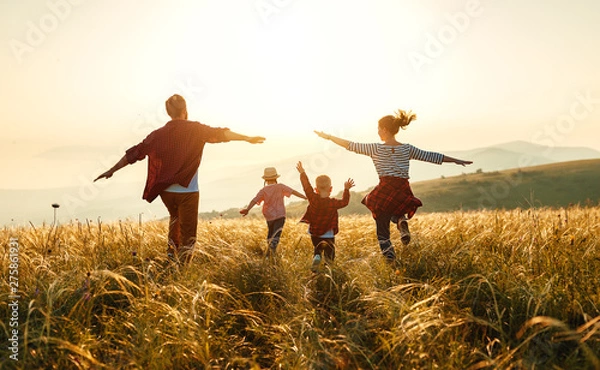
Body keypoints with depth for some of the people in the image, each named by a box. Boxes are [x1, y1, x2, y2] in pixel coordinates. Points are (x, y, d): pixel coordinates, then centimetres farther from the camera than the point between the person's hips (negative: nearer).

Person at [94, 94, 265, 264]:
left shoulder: (158, 135, 4)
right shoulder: (195, 129, -6)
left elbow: (134, 153, 7)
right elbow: (220, 134, -13)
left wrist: (111, 171, 16)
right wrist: (247, 138, -9)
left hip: (166, 191, 4)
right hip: (187, 191, -4)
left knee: (175, 217, 34)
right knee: (188, 236, 2)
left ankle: (172, 250, 24)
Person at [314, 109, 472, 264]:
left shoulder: (376, 148, -1)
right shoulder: (407, 149, 6)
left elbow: (351, 145, 2)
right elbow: (431, 156, 10)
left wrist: (328, 137, 11)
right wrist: (456, 160, 18)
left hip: (384, 192, -3)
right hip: (403, 192, 3)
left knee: (382, 229, 11)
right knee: (396, 213, 33)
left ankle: (389, 254, -8)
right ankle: (402, 221, 0)